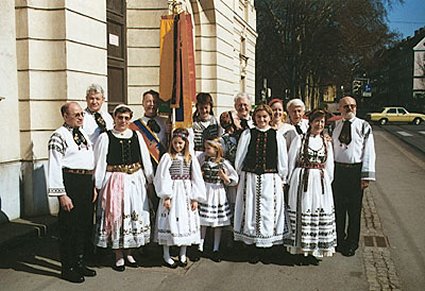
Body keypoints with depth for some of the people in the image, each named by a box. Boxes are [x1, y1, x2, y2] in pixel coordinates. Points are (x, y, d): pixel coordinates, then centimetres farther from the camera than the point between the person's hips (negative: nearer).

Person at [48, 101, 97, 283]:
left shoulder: (83, 134, 16)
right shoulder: (59, 136, -9)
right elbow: (55, 167, -14)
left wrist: (93, 186, 16)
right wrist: (61, 194, -18)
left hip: (87, 182, 8)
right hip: (70, 182, -8)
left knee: (85, 225, 16)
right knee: (69, 226, 1)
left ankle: (80, 263, 31)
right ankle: (68, 268, 16)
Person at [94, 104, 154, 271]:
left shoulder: (137, 136, 6)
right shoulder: (105, 137, -3)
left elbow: (146, 159, 10)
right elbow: (99, 164, -3)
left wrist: (149, 180, 10)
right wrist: (98, 185, -5)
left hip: (135, 181, 4)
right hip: (115, 181, -3)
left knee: (135, 215, 9)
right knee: (116, 215, 1)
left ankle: (128, 252, 25)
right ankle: (118, 255, 15)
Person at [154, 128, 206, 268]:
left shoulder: (191, 159, 4)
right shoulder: (167, 157, -3)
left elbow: (196, 179, 4)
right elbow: (162, 178, -8)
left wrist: (195, 198, -1)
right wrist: (166, 197, -14)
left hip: (186, 194, 3)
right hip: (172, 193, -3)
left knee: (186, 221, 8)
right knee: (170, 221, 1)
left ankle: (183, 255, 22)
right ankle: (166, 255, 15)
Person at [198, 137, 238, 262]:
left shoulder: (224, 163, -5)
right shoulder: (202, 158, 0)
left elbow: (233, 180, 0)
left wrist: (223, 176, -17)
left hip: (218, 192, -1)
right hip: (204, 192, 1)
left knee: (218, 223, 7)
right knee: (202, 221, 3)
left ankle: (216, 249, 19)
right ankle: (200, 247, 17)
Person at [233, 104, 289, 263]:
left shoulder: (277, 136, 3)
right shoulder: (247, 134, 3)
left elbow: (282, 161, 7)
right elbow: (239, 158, 7)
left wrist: (282, 180, 7)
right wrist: (240, 177, 7)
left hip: (270, 180, 0)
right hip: (250, 179, 0)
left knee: (269, 213, 4)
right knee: (251, 212, 4)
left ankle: (267, 248, 17)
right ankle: (254, 250, 15)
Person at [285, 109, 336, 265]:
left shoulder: (327, 143, 11)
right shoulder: (300, 139, 0)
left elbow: (329, 166, 15)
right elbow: (291, 162, 2)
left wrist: (327, 182, 10)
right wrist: (292, 182, 2)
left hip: (321, 182, 4)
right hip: (302, 181, -3)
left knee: (320, 214, 4)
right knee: (302, 213, -1)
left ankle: (313, 250, 15)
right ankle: (301, 250, 10)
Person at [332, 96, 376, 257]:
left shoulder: (364, 126, -3)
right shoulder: (335, 126, 7)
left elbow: (369, 152, -5)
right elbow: (331, 149, 9)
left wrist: (366, 176, -11)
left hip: (355, 170, -3)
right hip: (337, 170, 3)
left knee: (354, 208, 7)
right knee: (338, 207, 11)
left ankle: (351, 243, 22)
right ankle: (339, 239, 29)